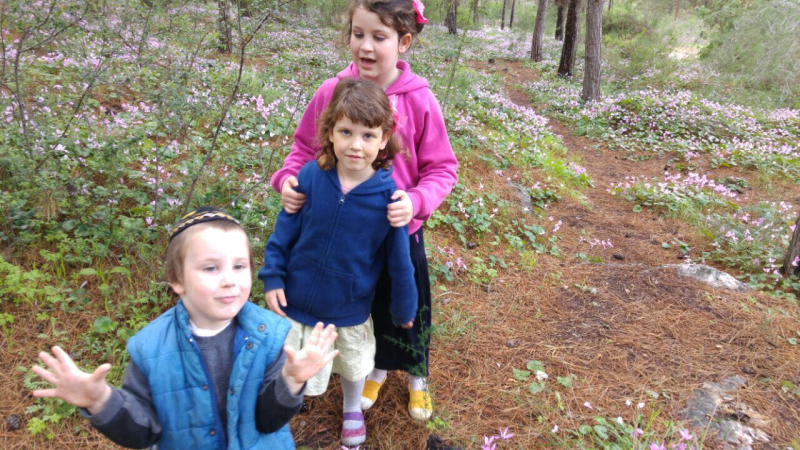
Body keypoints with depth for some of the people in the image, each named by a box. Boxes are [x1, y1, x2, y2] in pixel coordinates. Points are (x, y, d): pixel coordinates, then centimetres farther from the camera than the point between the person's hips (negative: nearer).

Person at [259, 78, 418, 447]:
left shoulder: (388, 195, -21)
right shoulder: (310, 177, -19)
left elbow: (398, 259, -10)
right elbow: (284, 231, -5)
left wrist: (404, 308, 0)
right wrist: (272, 277, -5)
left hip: (351, 309, 0)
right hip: (298, 302, 0)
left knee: (353, 365, 27)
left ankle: (352, 409, 58)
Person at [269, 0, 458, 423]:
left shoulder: (418, 99, -16)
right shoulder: (331, 92, -12)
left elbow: (442, 169, -11)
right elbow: (306, 148, 1)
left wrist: (416, 201, -29)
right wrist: (288, 178, -18)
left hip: (400, 232, -2)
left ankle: (417, 378, 47)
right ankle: (376, 370, 51)